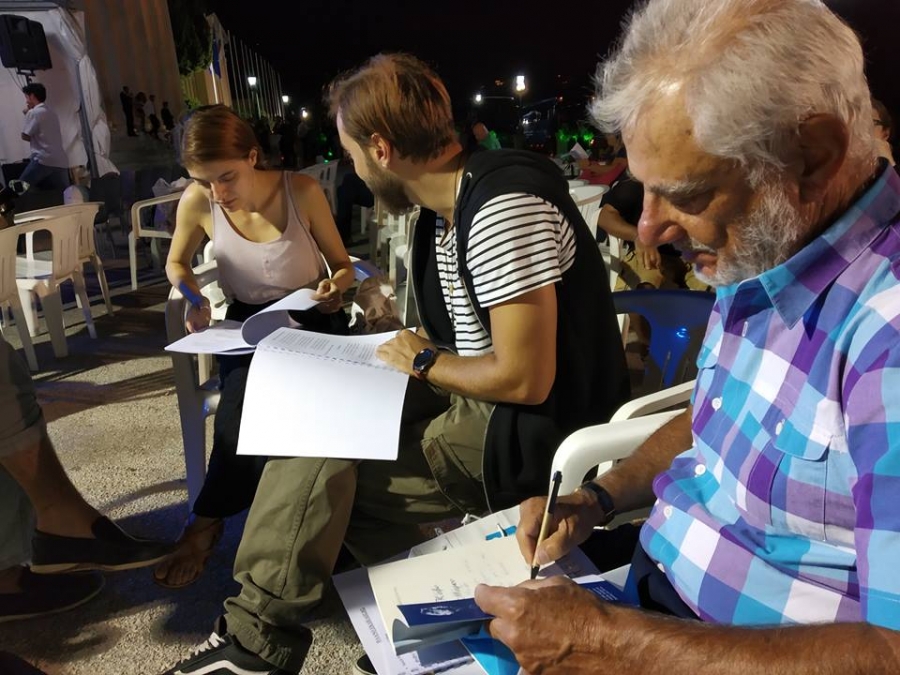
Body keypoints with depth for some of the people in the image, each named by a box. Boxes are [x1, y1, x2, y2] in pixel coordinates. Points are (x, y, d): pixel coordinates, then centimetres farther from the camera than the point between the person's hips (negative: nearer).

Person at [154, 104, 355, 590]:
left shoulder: (302, 191, -14)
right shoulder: (197, 201, -9)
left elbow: (343, 265, -3)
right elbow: (177, 263, 11)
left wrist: (335, 286, -26)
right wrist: (195, 302, -9)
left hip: (311, 320, -1)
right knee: (245, 403, -30)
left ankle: (207, 522, -8)